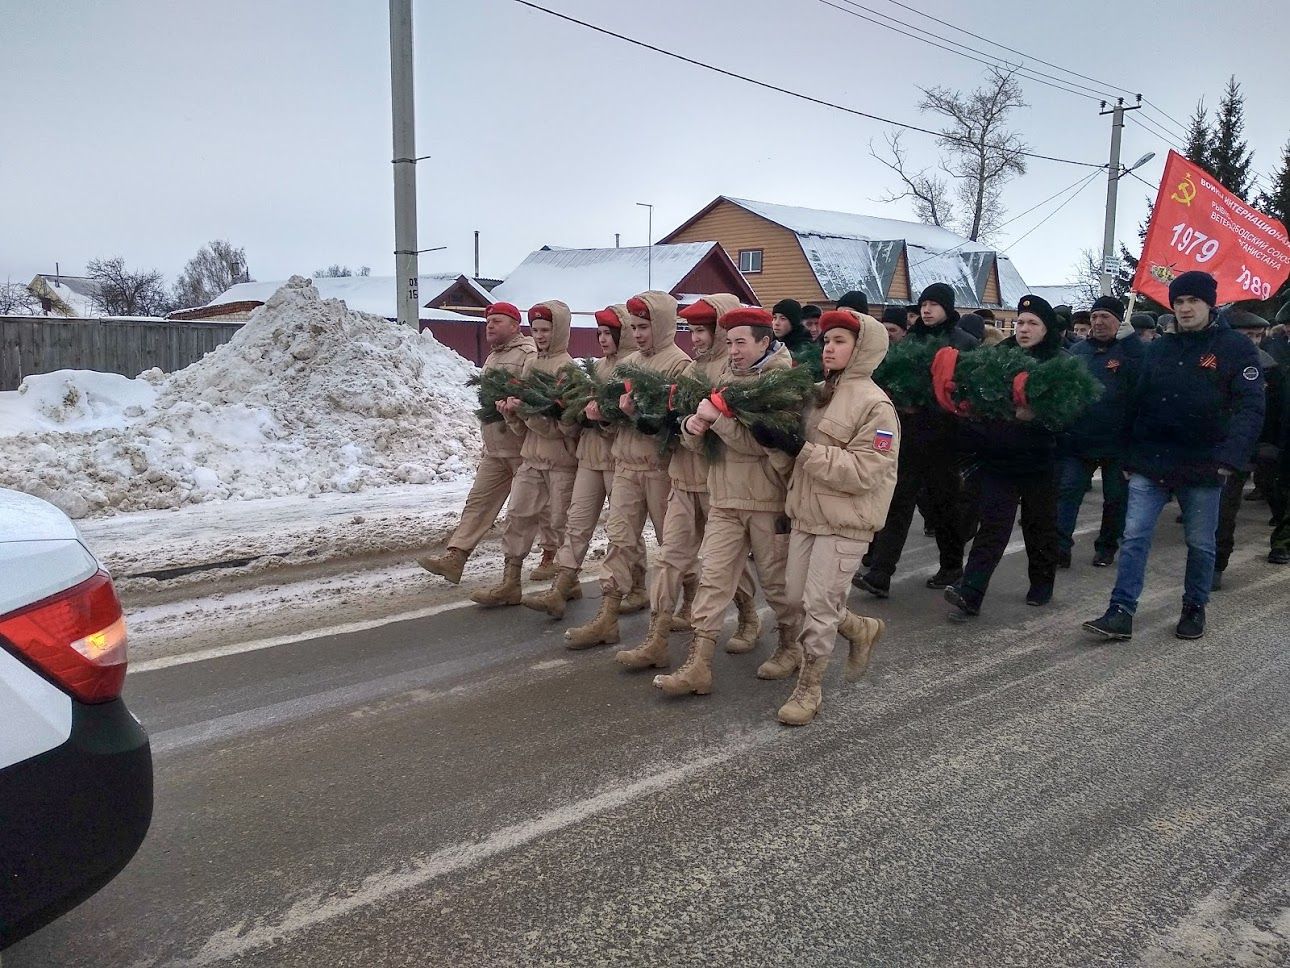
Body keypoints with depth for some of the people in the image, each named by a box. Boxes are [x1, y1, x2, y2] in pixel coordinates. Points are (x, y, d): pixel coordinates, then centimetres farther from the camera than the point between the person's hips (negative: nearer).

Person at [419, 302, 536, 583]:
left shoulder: (529, 354, -11)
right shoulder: (492, 357, 19)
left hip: (523, 447, -9)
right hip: (495, 449, 9)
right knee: (478, 500, 2)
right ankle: (454, 558, -1)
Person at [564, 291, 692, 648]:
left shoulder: (678, 363, -7)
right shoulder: (631, 362, 15)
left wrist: (638, 411, -27)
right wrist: (601, 408, -3)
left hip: (661, 466, -6)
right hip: (626, 462, 6)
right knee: (620, 537, 2)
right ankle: (607, 616, 2)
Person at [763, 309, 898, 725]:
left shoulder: (875, 405, -13)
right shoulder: (816, 394, 9)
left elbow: (864, 471, -21)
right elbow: (800, 447, 18)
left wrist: (801, 450, -23)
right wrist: (775, 435, -6)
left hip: (845, 522, -7)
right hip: (805, 513, 8)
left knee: (818, 604, -3)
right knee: (799, 597, 13)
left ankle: (809, 689, 14)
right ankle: (862, 629, 39)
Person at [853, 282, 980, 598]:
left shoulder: (965, 343, 0)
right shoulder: (911, 340, 12)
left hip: (943, 436, -3)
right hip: (909, 432, 3)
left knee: (945, 501, 10)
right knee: (897, 501, -2)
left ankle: (951, 566, 29)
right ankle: (879, 575, -5)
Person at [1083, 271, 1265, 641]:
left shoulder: (1235, 347, -3)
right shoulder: (1158, 349, 10)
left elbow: (1250, 408, -10)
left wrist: (1230, 457, -21)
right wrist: (1130, 455, 6)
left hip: (1202, 468, -3)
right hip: (1150, 463, 3)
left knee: (1200, 544, 10)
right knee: (1134, 538, -3)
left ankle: (1195, 608, 27)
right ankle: (1121, 613, -1)